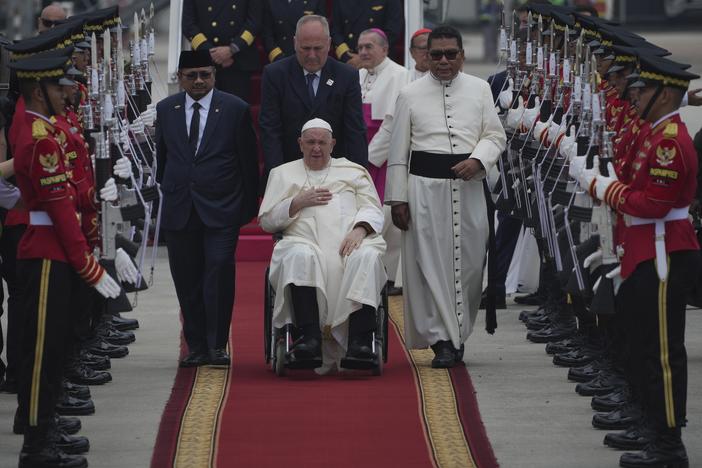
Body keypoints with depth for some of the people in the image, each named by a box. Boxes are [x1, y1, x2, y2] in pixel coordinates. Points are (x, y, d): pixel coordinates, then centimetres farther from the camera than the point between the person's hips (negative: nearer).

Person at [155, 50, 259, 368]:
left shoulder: (235, 109, -1)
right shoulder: (166, 110, 8)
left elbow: (248, 161, 3)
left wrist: (249, 205, 4)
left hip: (221, 210, -3)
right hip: (179, 209, 3)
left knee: (219, 271, -14)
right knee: (187, 280, 4)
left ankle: (217, 345, -9)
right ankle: (196, 345, 12)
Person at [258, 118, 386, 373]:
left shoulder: (354, 171, 26)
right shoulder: (283, 174, 26)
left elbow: (373, 209, 13)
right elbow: (266, 220, 17)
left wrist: (359, 229, -9)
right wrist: (298, 202, 3)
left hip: (349, 243, 0)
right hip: (305, 242, 0)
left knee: (367, 256, -35)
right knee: (300, 256, -38)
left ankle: (359, 341, -43)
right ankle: (310, 338, -46)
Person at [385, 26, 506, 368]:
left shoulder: (479, 90, 8)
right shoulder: (410, 95, 4)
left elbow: (495, 135, 9)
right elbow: (398, 151, 5)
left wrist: (478, 160, -12)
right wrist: (397, 198, 1)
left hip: (468, 185, 2)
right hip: (424, 185, -2)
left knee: (468, 260, 4)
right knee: (430, 262, -6)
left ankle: (457, 334, 19)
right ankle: (443, 340, -4)